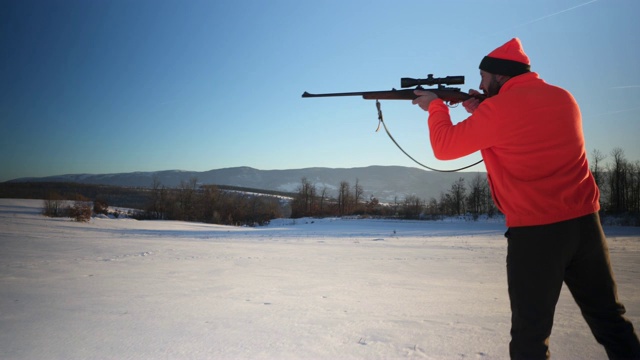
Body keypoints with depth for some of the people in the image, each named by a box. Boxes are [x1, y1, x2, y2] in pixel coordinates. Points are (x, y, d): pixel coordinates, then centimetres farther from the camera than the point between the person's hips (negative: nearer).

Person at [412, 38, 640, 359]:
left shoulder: (497, 108, -9)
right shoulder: (563, 98, 10)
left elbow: (444, 147, -1)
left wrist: (436, 106, 14)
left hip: (534, 231, -6)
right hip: (585, 223, 6)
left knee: (530, 333, 6)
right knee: (610, 321, 19)